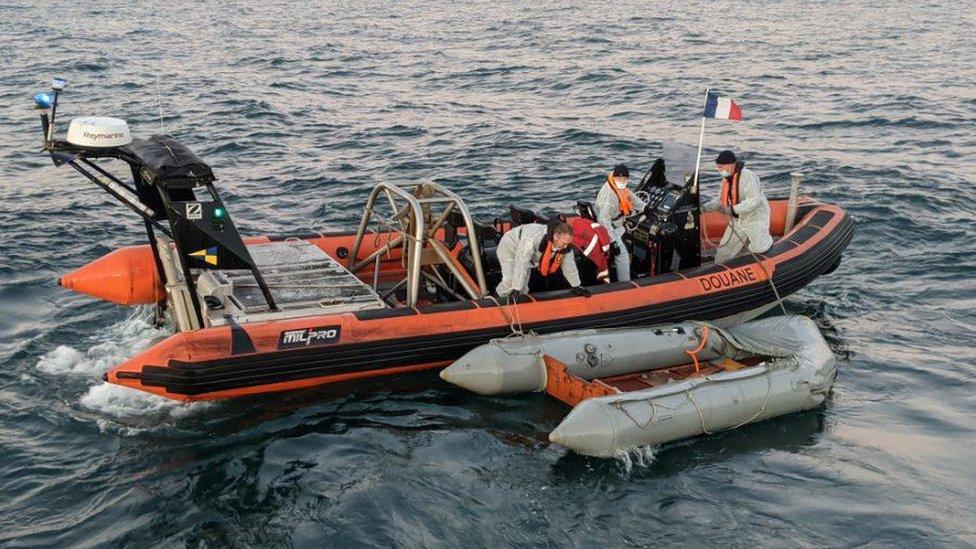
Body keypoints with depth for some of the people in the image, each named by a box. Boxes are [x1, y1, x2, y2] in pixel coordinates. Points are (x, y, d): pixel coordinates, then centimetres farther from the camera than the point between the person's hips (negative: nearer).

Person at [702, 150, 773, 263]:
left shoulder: (747, 176, -26)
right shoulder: (726, 179, 2)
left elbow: (755, 200, -32)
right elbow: (720, 201, 7)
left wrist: (734, 209, -35)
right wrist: (705, 207, -10)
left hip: (755, 219, -8)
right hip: (738, 220, 8)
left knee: (759, 250, 4)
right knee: (724, 250, 7)